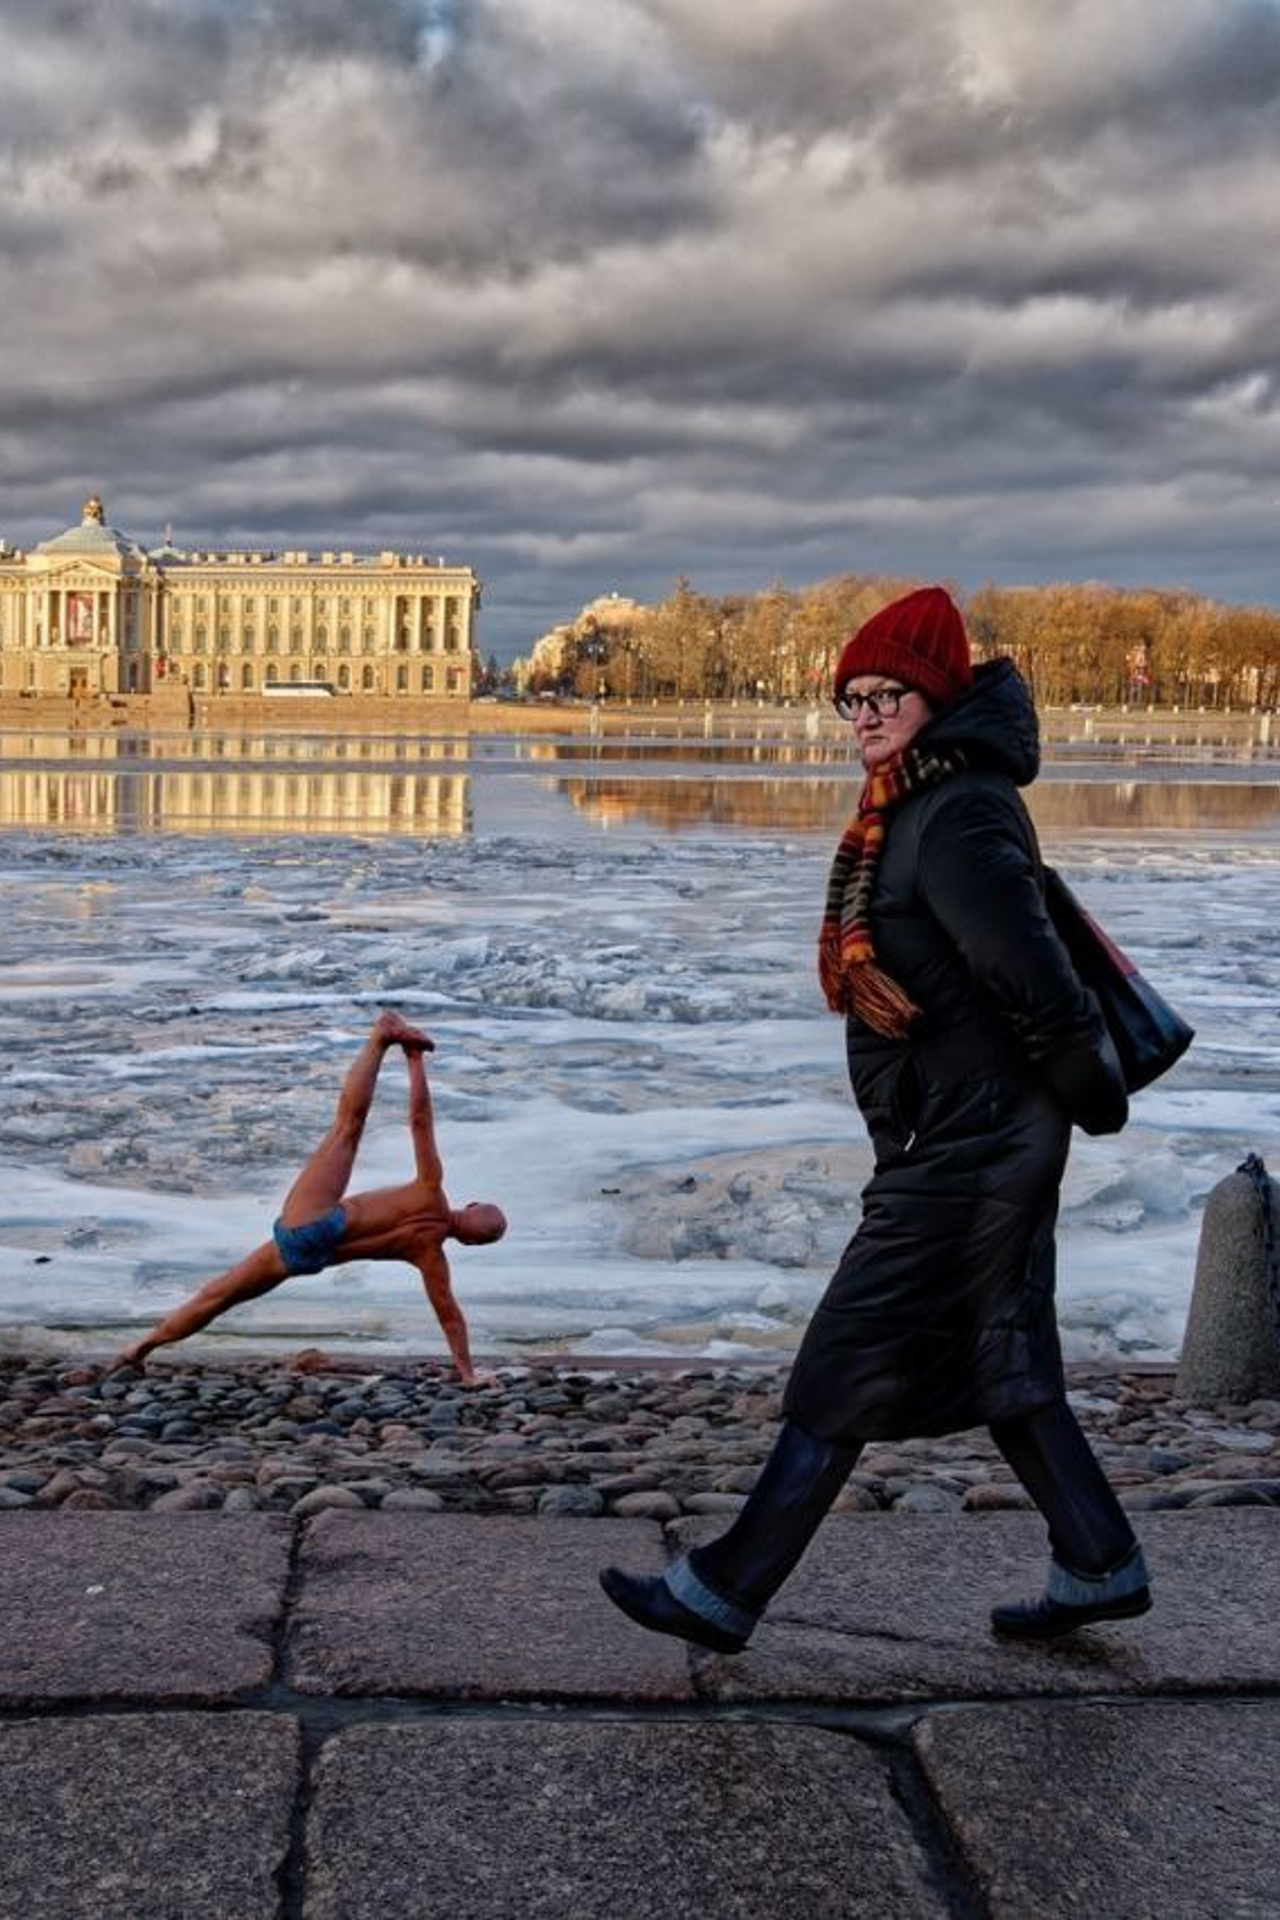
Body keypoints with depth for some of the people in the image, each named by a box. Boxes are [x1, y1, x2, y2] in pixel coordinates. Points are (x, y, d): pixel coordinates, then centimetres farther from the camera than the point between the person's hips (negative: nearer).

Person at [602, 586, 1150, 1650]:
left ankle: (723, 1593, 6)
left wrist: (1095, 1098, -10)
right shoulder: (911, 809, 11)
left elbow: (1037, 979, -21)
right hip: (987, 1148, 10)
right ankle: (1102, 1567, 29)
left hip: (960, 1154, -10)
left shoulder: (959, 819, -21)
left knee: (845, 1372, -3)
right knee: (998, 1364, 18)